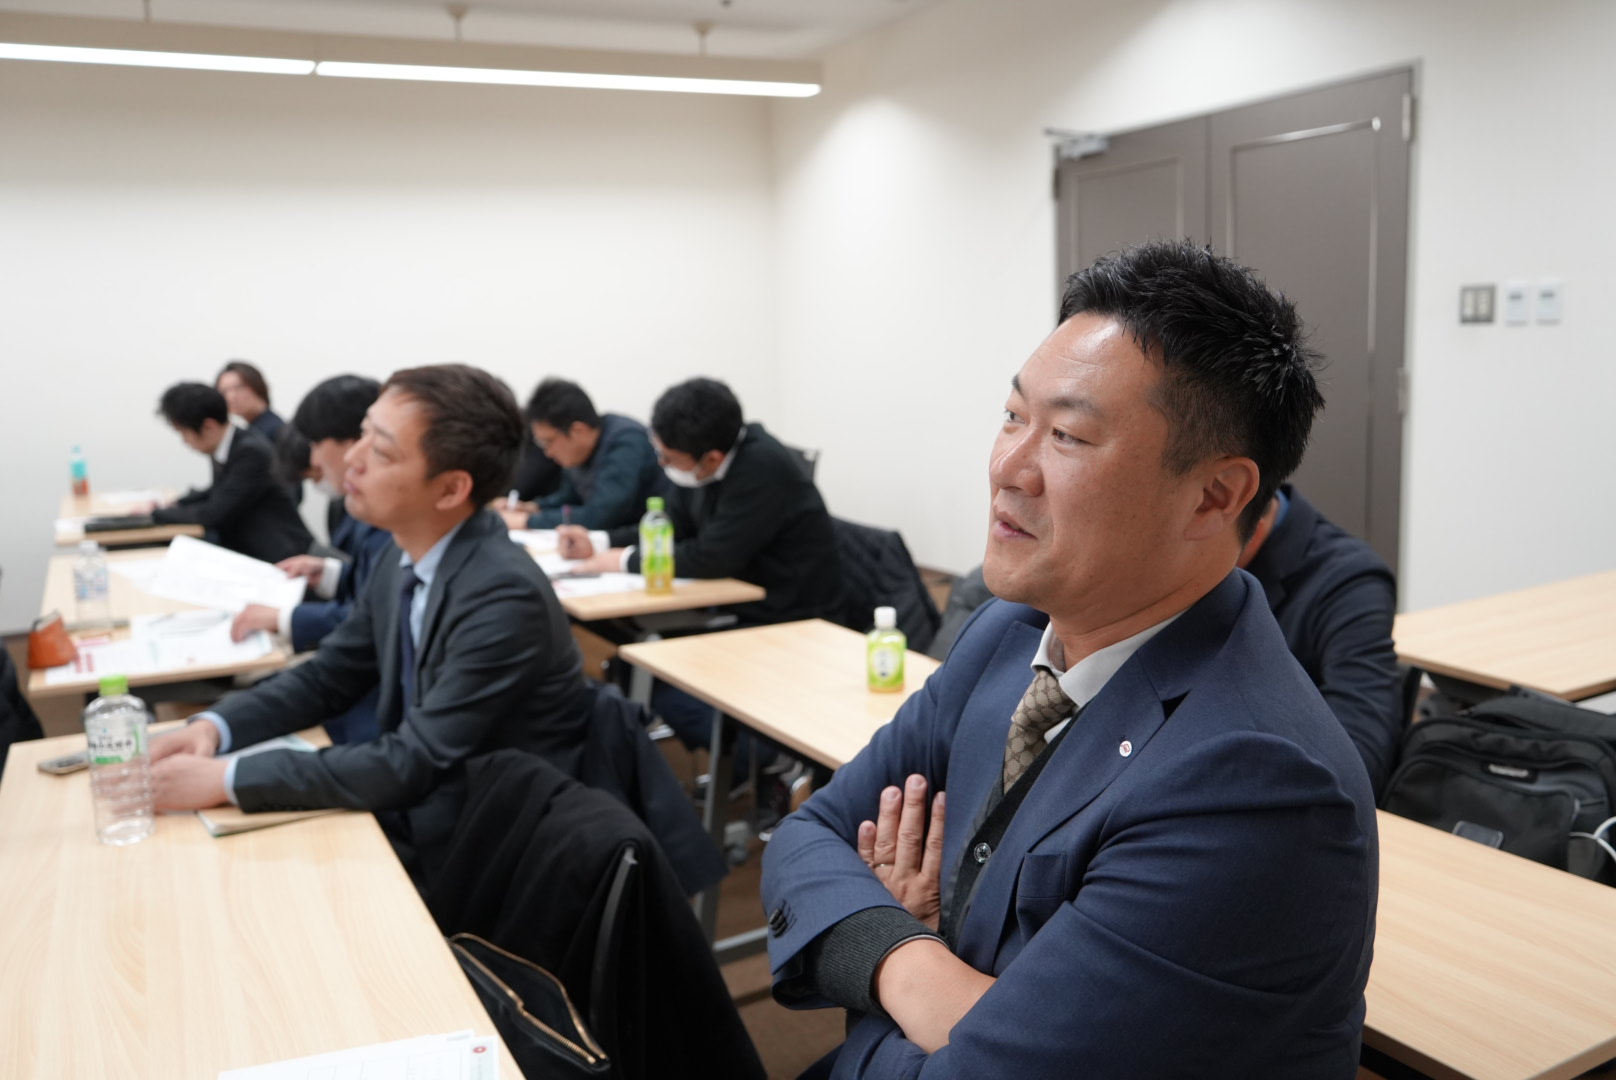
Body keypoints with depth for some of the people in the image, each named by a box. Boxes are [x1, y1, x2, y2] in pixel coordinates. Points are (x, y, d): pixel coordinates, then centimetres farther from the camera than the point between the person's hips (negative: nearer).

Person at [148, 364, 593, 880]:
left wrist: (226, 779, -22)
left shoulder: (505, 596, -26)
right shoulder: (401, 564, 0)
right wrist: (214, 726, -5)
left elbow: (410, 765, -26)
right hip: (408, 817, 7)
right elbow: (326, 676, 11)